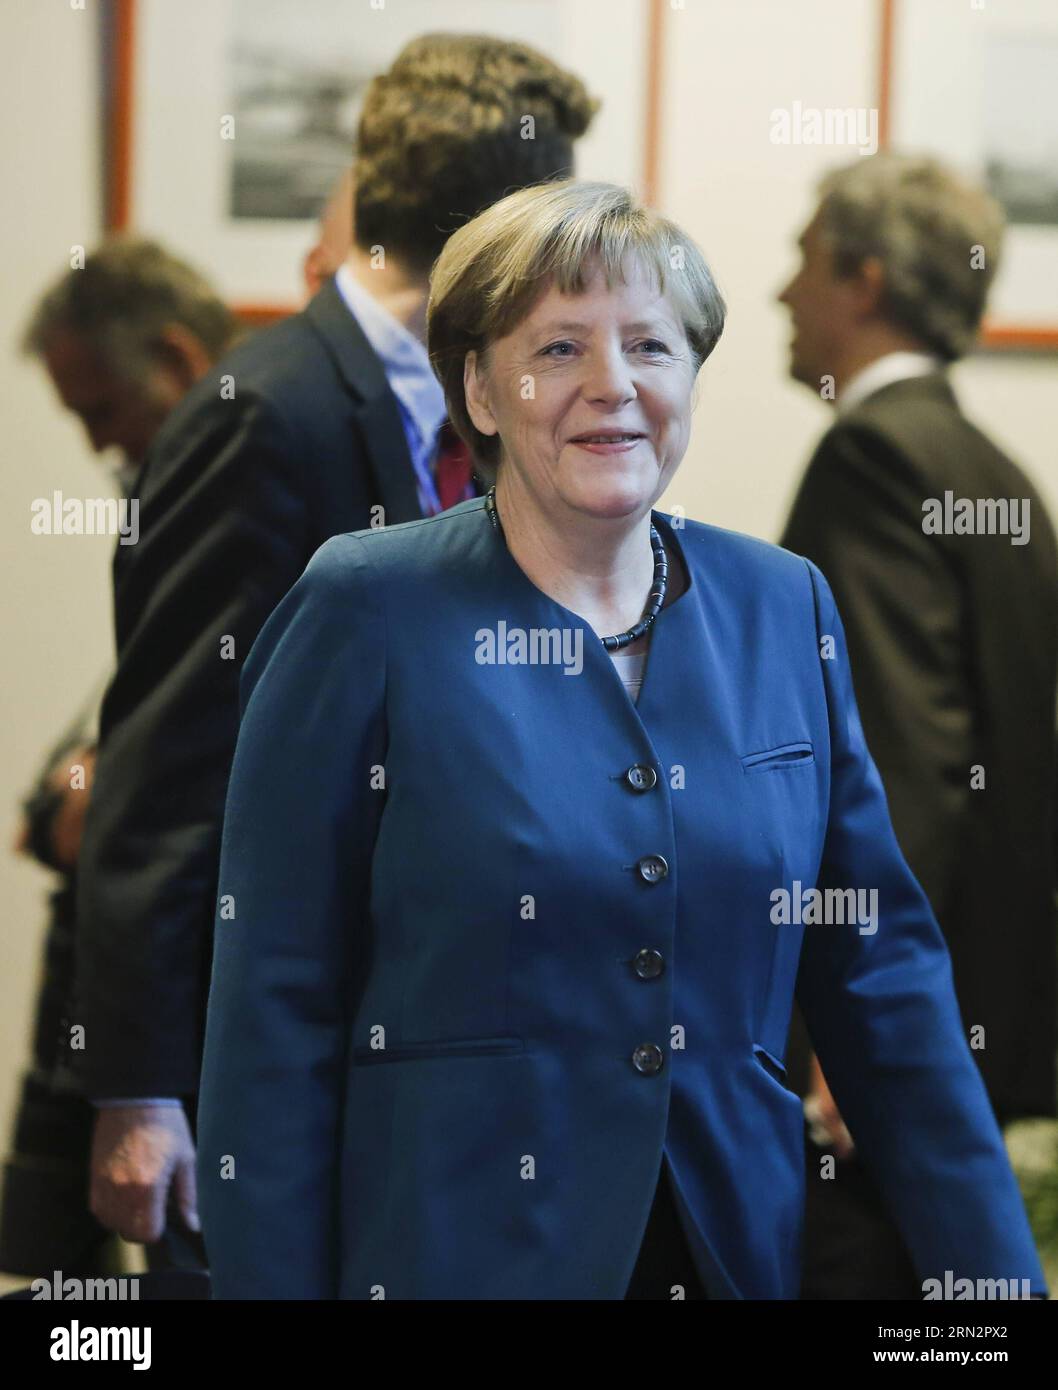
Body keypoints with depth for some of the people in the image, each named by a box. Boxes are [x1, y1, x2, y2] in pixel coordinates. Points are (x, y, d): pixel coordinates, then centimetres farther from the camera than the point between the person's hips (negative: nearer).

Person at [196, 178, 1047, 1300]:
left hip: (742, 1249, 4)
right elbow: (277, 1008, -6)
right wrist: (272, 1285, -11)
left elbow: (879, 972, 8)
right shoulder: (366, 611, -6)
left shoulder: (783, 609, 6)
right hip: (452, 1249, -4)